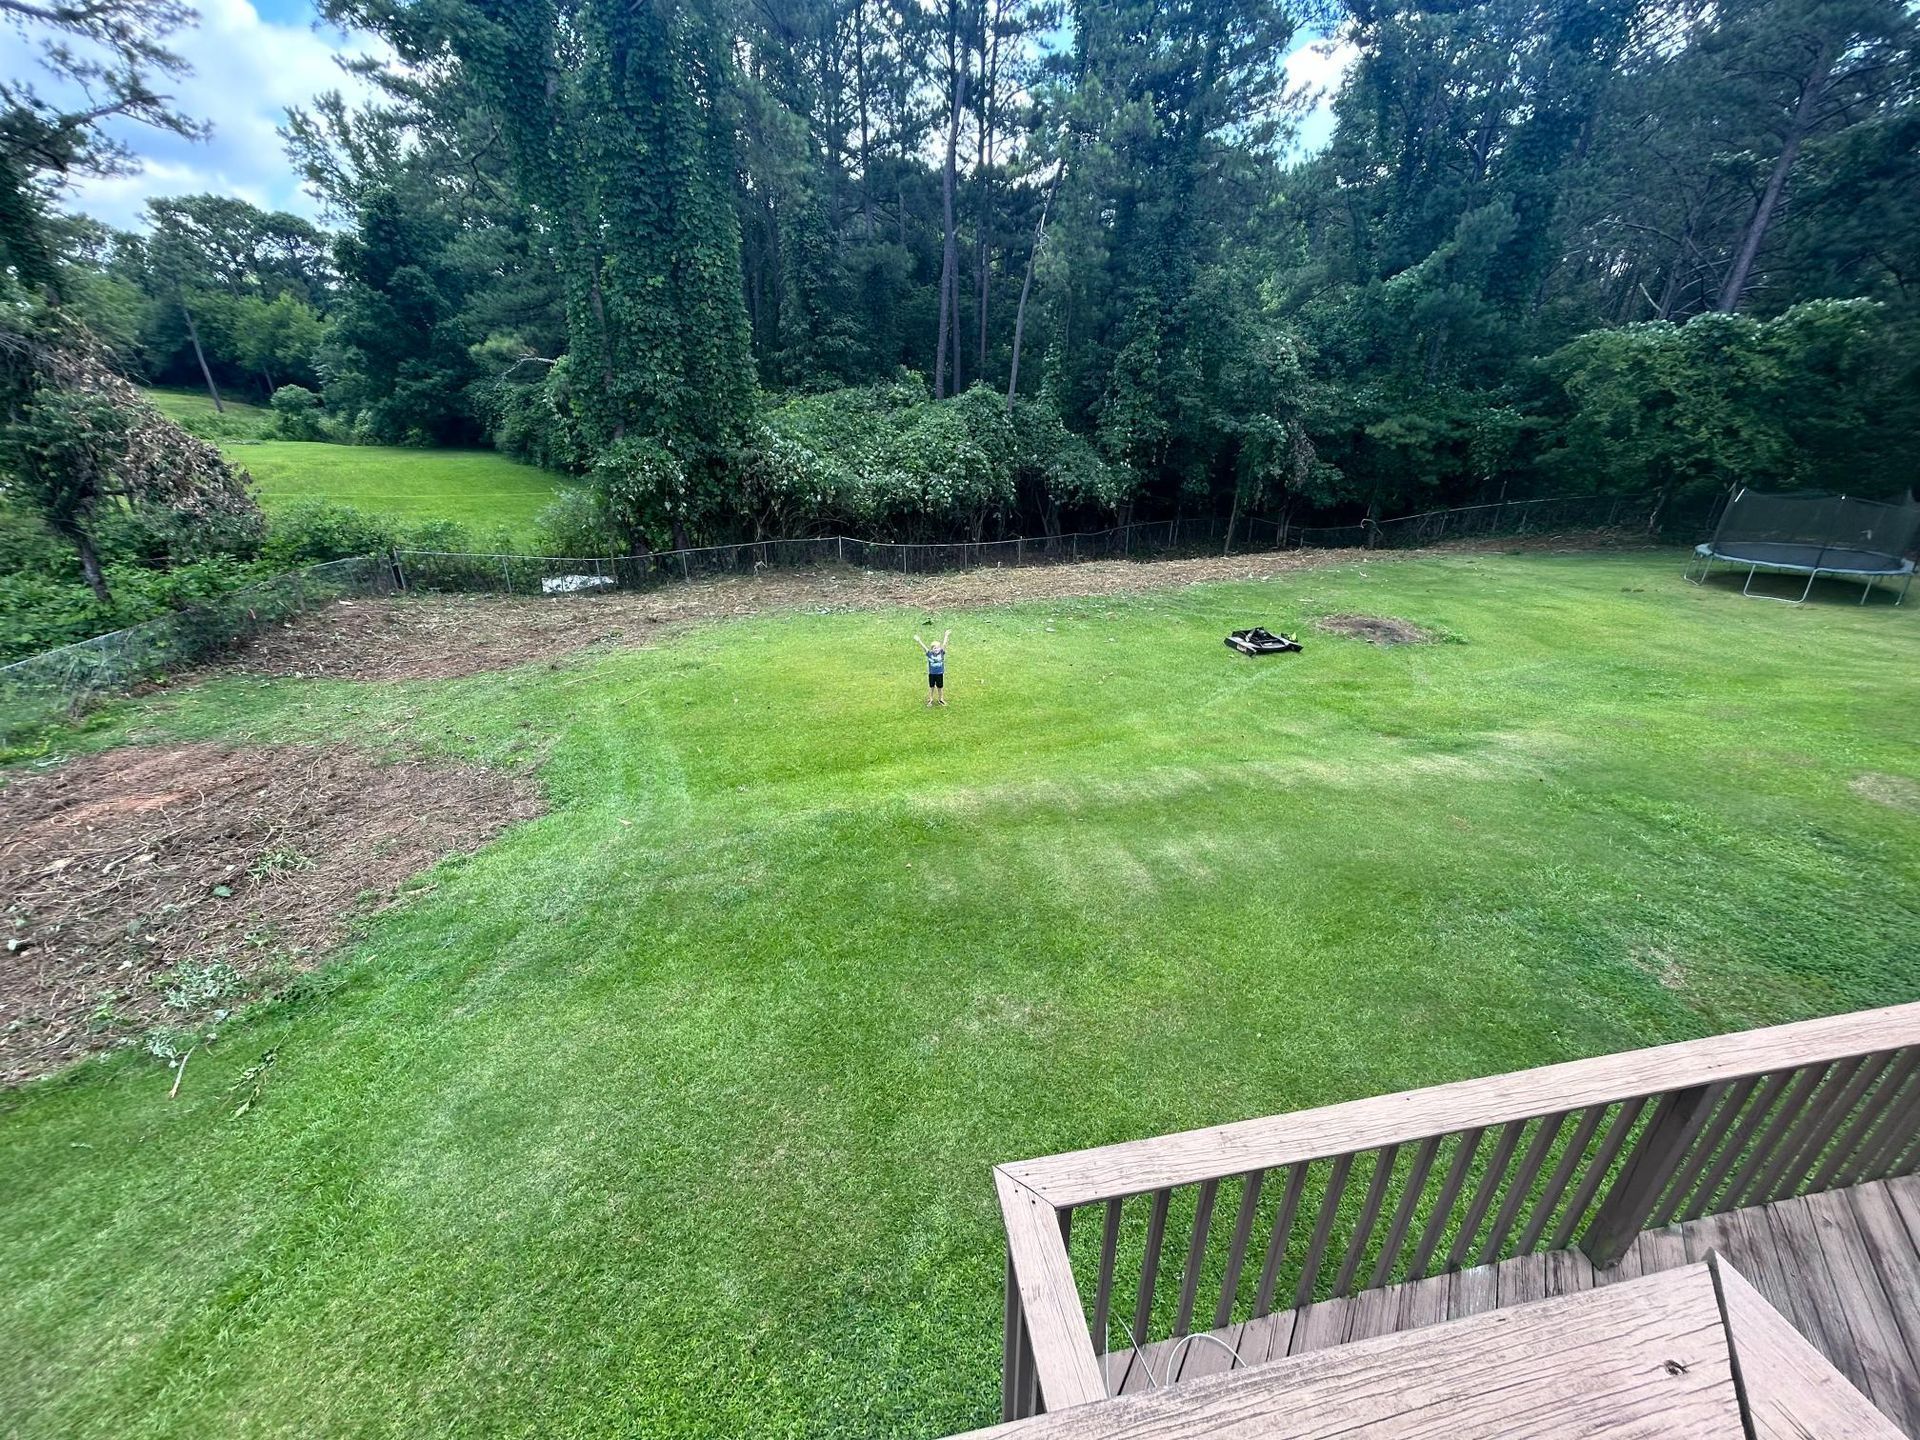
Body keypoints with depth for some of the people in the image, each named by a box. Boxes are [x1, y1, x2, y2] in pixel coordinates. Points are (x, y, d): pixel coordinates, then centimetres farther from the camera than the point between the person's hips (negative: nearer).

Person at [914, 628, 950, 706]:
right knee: (931, 687, 15)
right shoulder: (929, 654, -10)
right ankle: (931, 700, 31)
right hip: (931, 674, 0)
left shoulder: (941, 653, -9)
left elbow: (944, 644, -12)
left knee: (940, 687, 14)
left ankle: (940, 699, 33)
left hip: (940, 673, 0)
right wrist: (918, 640, -17)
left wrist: (946, 636, -16)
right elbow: (923, 646, -13)